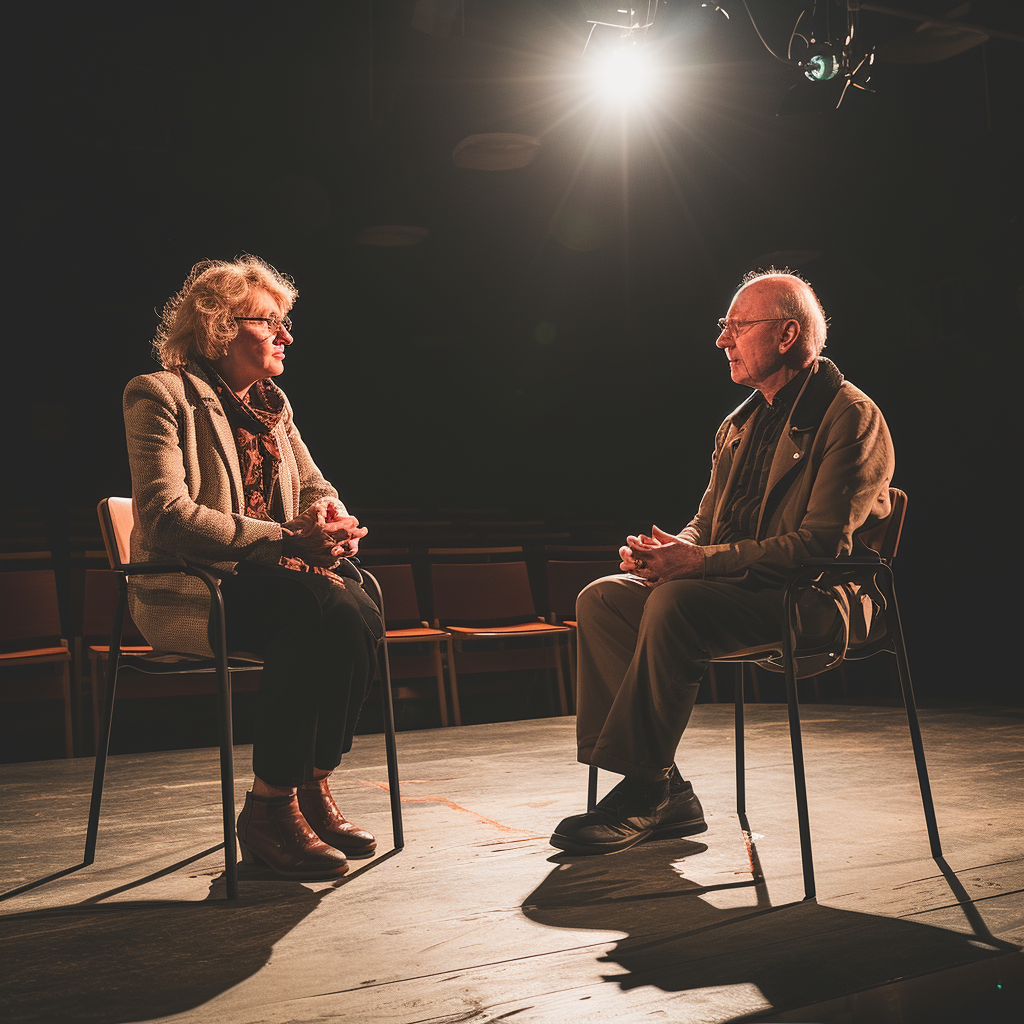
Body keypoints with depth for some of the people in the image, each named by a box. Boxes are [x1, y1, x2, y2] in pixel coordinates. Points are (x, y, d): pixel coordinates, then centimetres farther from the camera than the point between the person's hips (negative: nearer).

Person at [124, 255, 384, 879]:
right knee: (328, 613, -32)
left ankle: (313, 788, -12)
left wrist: (329, 517, -8)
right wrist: (287, 540, -23)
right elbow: (165, 514, -17)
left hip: (268, 575, 7)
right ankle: (269, 810, -20)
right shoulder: (160, 396, -5)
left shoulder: (273, 404, 18)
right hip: (188, 592, -6)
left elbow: (315, 486, 20)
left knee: (359, 615, -25)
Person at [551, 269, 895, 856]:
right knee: (602, 598, -10)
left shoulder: (851, 416, -9)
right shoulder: (740, 424, 18)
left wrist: (699, 561, -24)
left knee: (676, 603, -33)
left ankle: (643, 791, -20)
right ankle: (661, 796, -11)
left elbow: (823, 543, -19)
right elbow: (706, 522, 19)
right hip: (731, 586, 9)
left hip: (813, 602, -8)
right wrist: (669, 553, -7)